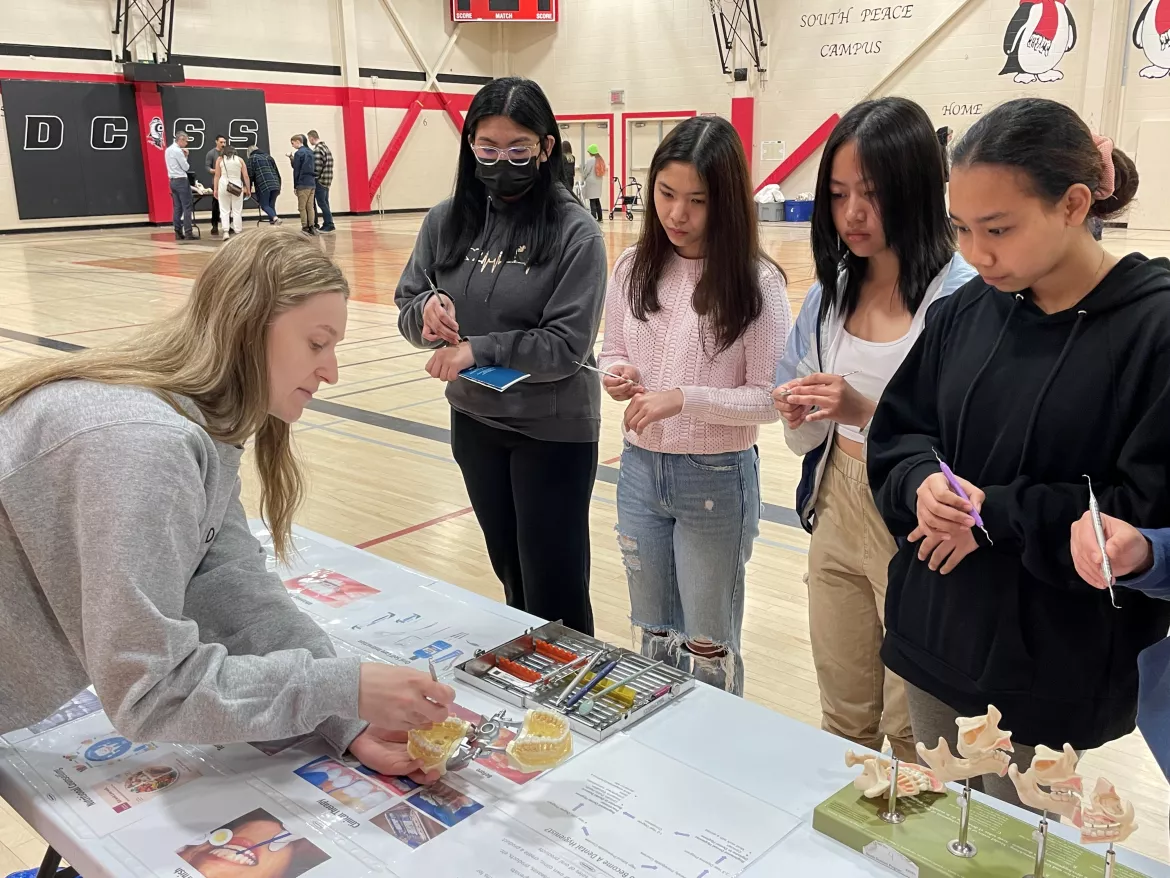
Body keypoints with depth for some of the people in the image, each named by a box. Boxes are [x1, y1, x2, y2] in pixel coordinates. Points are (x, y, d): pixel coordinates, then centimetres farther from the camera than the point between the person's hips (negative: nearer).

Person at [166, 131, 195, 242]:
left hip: (173, 181, 9)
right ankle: (188, 233, -12)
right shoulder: (178, 151, -14)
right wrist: (185, 157, 2)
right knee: (187, 207, -8)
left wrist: (184, 156, 8)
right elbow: (186, 167, -12)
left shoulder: (168, 150, 14)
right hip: (181, 180, -9)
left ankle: (178, 233, 6)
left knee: (177, 207, 8)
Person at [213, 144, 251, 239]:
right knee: (237, 211, 5)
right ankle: (238, 233, 5)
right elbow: (246, 176, 5)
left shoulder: (220, 159, 8)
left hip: (223, 185, 0)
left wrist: (215, 189, 6)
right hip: (237, 187, 0)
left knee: (224, 210, 6)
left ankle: (226, 231, -7)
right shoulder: (239, 159, 9)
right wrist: (248, 189, 10)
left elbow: (217, 176, 3)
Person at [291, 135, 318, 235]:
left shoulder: (298, 153, -8)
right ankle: (312, 227, 6)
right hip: (312, 184, 7)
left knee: (302, 208, -3)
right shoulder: (310, 152, 14)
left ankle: (305, 228, -4)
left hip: (303, 184, -7)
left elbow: (296, 171, -9)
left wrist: (295, 186, -4)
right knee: (310, 207, 8)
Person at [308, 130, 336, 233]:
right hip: (327, 180, 9)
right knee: (324, 203, 12)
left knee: (322, 203, -5)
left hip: (320, 180, -9)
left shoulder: (317, 149, -13)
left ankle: (330, 225, -7)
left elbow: (317, 167, -19)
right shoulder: (325, 146, 15)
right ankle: (327, 224, 14)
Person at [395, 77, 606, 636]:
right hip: (473, 421, 5)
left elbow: (568, 344, -17)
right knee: (510, 574, 21)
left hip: (553, 430, -5)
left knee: (555, 591, 4)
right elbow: (406, 313, 4)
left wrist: (479, 349, -25)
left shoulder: (575, 233, -13)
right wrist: (426, 310, -18)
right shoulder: (446, 221, -1)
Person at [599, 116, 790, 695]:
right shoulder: (635, 268, -1)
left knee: (708, 645, 12)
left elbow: (769, 398, -12)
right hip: (639, 469, 5)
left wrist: (683, 398, -24)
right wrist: (617, 375, -12)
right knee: (654, 633, 21)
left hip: (716, 478, -4)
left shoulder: (756, 282, -14)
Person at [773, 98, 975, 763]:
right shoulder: (831, 293, 3)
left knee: (914, 735, 12)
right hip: (838, 516, 5)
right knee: (843, 720, 21)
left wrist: (868, 412, -29)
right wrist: (800, 415, -12)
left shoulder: (963, 297, -16)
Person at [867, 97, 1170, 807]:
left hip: (1054, 663, -4)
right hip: (936, 633, 5)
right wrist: (921, 482, -14)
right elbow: (899, 433, 7)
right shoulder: (966, 312, 0)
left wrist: (995, 512, -18)